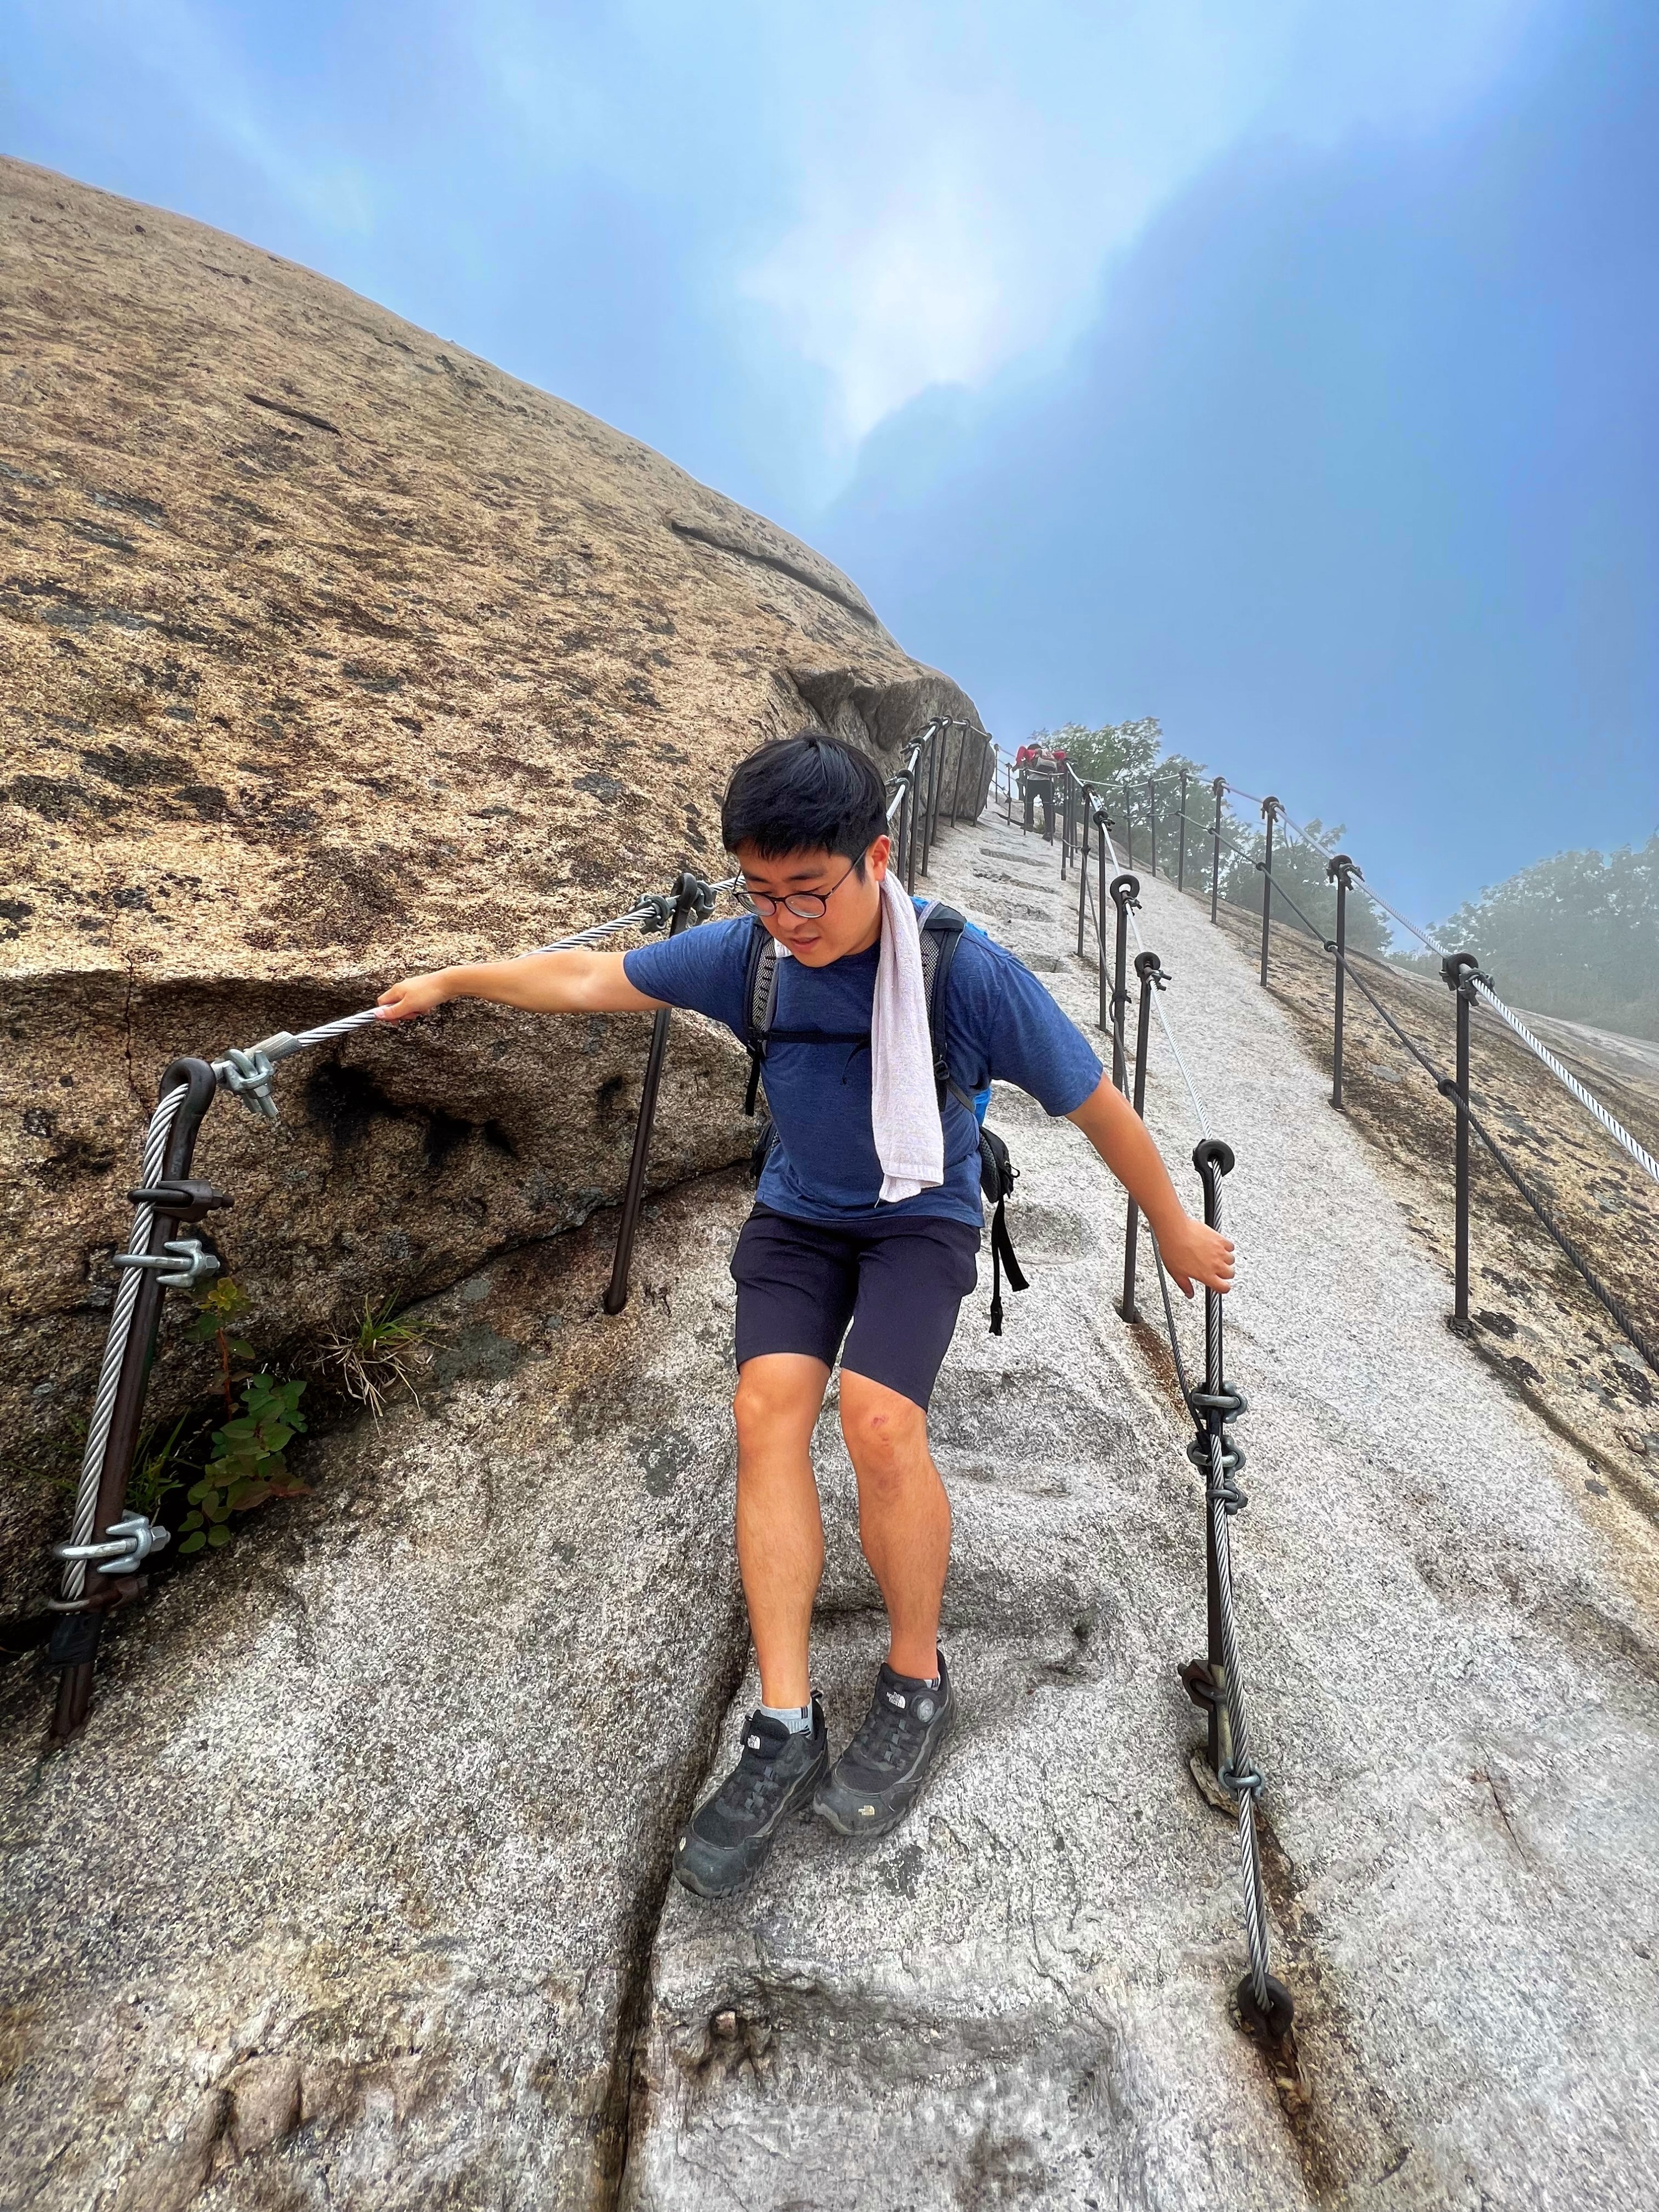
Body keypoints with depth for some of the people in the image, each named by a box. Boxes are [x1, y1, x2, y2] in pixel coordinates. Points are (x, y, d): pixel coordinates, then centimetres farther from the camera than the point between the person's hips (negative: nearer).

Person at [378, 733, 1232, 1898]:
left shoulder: (970, 972, -24)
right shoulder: (746, 952, -14)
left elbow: (1097, 1104, -12)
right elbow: (589, 978, 1)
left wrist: (1177, 1231, -1)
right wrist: (451, 981, 11)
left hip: (922, 1221, -3)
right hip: (797, 1214, 4)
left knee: (879, 1415, -25)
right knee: (770, 1405, -18)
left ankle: (917, 1688, 3)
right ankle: (787, 1732, -4)